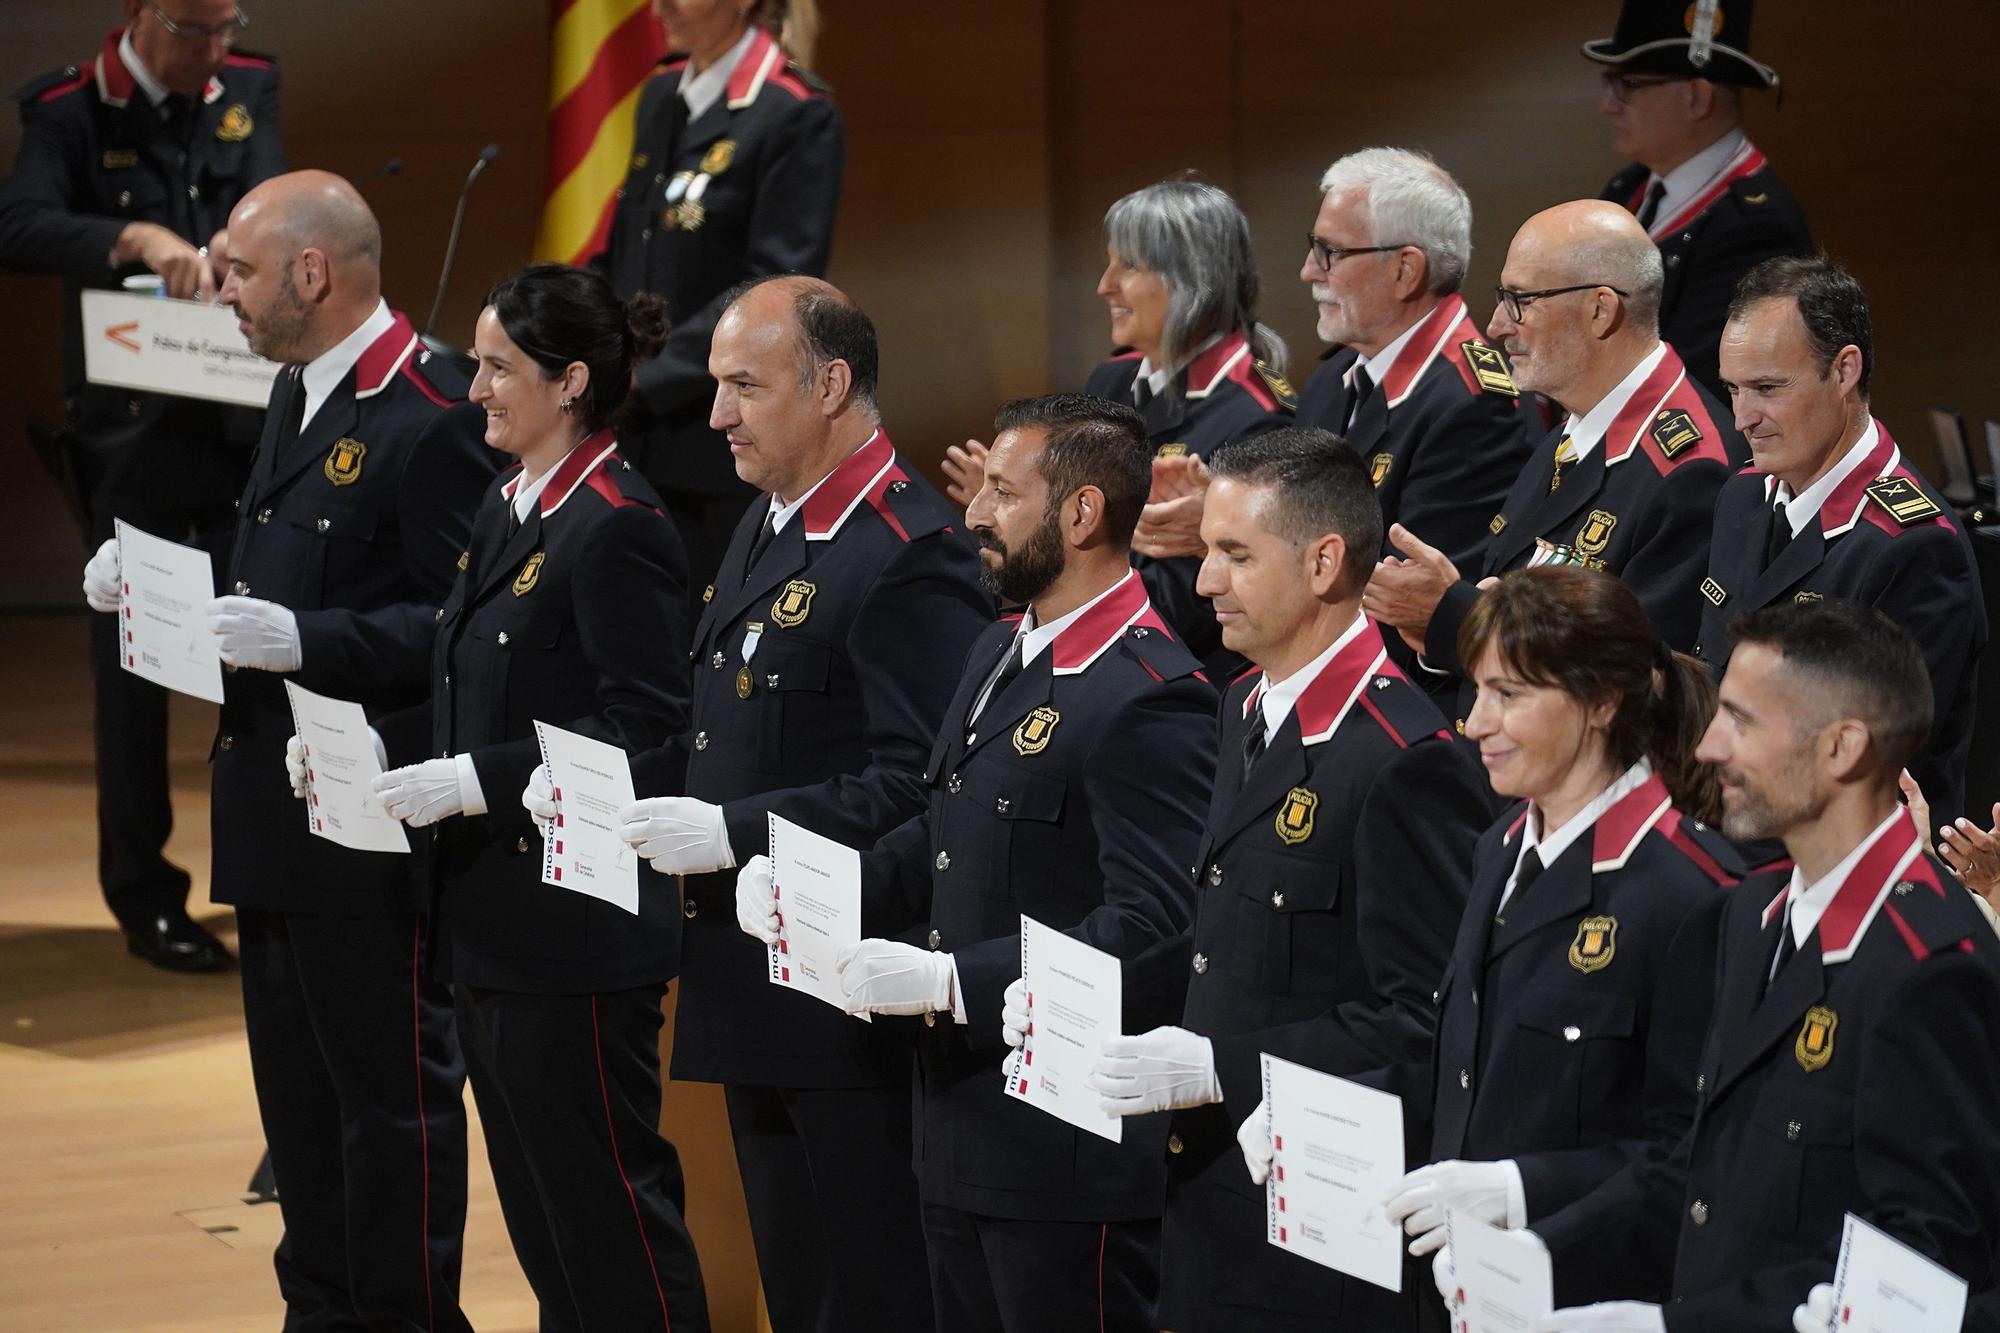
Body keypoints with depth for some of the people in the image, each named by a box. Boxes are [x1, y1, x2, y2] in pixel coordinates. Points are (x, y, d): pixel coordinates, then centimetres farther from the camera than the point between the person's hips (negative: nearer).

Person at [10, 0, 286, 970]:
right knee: (134, 661, 4)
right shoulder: (70, 111, -7)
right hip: (133, 427, -3)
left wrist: (245, 234, -32)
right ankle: (143, 895, 15)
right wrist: (135, 239, -37)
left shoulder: (248, 91, 6)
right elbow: (19, 228, -21)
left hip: (250, 416, 3)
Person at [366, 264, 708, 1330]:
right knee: (535, 1200, 16)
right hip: (490, 918, 10)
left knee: (604, 1192, -3)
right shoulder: (506, 508, 13)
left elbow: (642, 732, -21)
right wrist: (386, 749, 4)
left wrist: (477, 779, -22)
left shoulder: (617, 529, -16)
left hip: (577, 918, -10)